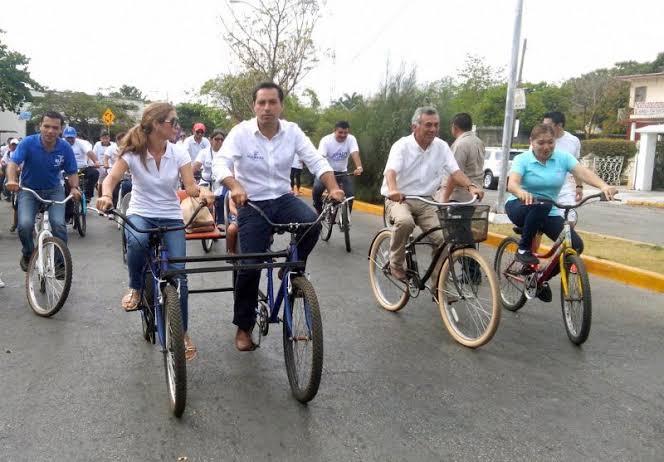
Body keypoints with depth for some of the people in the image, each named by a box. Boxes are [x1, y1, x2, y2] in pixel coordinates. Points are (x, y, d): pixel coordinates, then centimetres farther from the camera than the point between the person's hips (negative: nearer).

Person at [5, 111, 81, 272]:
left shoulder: (65, 148, -13)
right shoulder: (28, 143, -17)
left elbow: (72, 172, -4)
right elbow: (13, 162, -25)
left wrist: (74, 188, -23)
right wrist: (11, 180, -45)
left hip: (54, 190, 1)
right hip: (29, 190, 0)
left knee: (59, 224, -21)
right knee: (25, 224, -22)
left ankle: (60, 263, -2)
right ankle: (27, 254, 10)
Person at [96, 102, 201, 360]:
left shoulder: (178, 154, -5)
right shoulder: (133, 153, -9)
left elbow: (190, 186, -12)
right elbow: (112, 177, -20)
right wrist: (106, 195, -42)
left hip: (171, 218, 1)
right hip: (140, 214, -1)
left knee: (178, 274, -10)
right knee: (137, 242, -38)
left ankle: (183, 333, 9)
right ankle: (135, 288, -6)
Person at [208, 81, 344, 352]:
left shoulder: (292, 131, -3)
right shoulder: (241, 132, -10)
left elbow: (316, 161, -7)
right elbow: (220, 163, -22)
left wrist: (333, 188, -24)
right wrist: (235, 186, -42)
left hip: (283, 199, 2)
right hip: (251, 204, -2)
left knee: (312, 223, -30)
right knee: (250, 266, -5)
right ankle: (243, 328, 15)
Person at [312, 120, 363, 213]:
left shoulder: (351, 139, -13)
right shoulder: (326, 140, -17)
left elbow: (355, 154, -28)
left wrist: (359, 167, -48)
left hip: (342, 172, 2)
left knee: (350, 194, -15)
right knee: (316, 189, -26)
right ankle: (320, 213, -2)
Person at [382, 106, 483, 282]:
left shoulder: (441, 146, 3)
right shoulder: (402, 145, -11)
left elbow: (455, 171, -4)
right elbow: (391, 170, -27)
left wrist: (470, 186, -24)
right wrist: (393, 190, -49)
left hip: (426, 202, 4)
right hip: (399, 199, -4)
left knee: (442, 238, -13)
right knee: (405, 221, -36)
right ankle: (396, 263, -12)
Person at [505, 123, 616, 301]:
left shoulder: (563, 158, -3)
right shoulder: (522, 159, -11)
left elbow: (583, 172, -19)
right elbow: (512, 184, -28)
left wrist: (604, 186, -39)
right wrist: (522, 193, -52)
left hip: (548, 213, 4)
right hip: (520, 207, -4)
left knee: (575, 245, -13)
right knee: (540, 205, -39)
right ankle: (523, 250, -18)